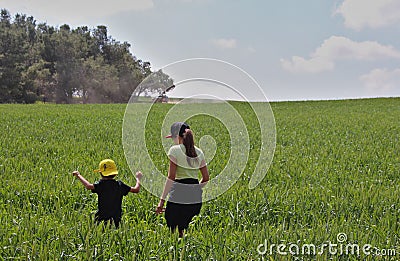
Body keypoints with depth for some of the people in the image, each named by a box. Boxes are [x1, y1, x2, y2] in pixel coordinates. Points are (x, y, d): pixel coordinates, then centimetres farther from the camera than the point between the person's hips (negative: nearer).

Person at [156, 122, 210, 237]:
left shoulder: (175, 150, -5)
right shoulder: (199, 152, 11)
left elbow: (171, 177, -10)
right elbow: (206, 178, 12)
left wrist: (162, 199, -8)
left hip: (178, 197, -6)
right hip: (195, 197, 6)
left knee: (173, 230, -1)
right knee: (188, 231, 17)